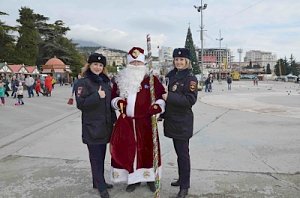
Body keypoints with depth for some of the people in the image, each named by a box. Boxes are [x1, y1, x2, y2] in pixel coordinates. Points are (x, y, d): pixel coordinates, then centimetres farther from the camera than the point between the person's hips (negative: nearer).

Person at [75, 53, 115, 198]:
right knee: (96, 157, -1)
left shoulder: (105, 81, 14)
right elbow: (80, 104, -16)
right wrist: (97, 96, -24)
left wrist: (113, 118, 19)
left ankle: (99, 181, 28)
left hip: (105, 126, 7)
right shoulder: (83, 82, -8)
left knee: (101, 156, 14)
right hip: (92, 127, -7)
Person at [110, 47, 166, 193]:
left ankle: (149, 177, 26)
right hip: (126, 122, 3)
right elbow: (113, 97, 15)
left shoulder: (151, 79, -1)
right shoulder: (120, 80, 8)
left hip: (146, 122, -2)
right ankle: (133, 178, 26)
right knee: (128, 149, 8)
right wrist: (118, 102, -7)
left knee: (147, 149, 7)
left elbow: (162, 96, 1)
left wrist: (158, 106, -18)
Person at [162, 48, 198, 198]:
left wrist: (169, 97, -25)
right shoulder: (170, 75, 9)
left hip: (183, 122, -7)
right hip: (172, 120, 7)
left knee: (183, 153, 0)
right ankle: (182, 179, 35)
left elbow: (190, 100, -21)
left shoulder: (190, 78, -12)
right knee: (178, 151, 18)